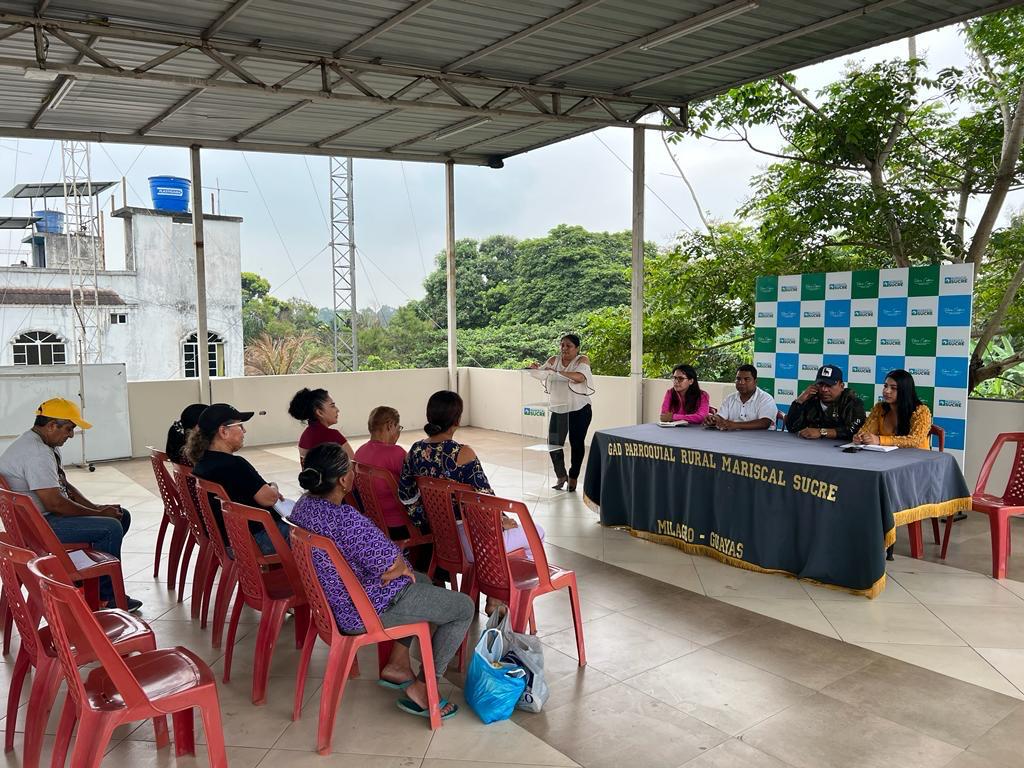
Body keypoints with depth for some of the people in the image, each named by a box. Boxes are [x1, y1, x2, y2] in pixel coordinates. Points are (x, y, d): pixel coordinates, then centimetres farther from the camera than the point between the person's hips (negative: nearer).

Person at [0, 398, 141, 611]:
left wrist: (96, 507, 3)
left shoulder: (46, 447, 12)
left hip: (45, 514, 11)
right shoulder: (36, 452, -23)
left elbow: (65, 486, 18)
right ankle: (105, 596, -5)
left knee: (121, 516, 8)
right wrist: (98, 513, -14)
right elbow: (54, 503, -26)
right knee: (111, 527, -22)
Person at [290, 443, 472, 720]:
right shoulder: (344, 519, -33)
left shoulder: (303, 504, -3)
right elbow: (391, 569, -27)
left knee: (421, 581, 31)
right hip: (369, 610, -10)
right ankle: (421, 690, 8)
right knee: (464, 607, 3)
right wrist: (403, 568, -3)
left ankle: (397, 666, 30)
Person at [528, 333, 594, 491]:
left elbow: (580, 377, -24)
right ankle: (561, 475, 22)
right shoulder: (553, 360, 7)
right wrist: (535, 368, -24)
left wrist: (558, 372, -36)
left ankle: (573, 477, 22)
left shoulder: (582, 360, -6)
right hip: (558, 409, 4)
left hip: (579, 409, -4)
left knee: (576, 443, 5)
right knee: (553, 442, 0)